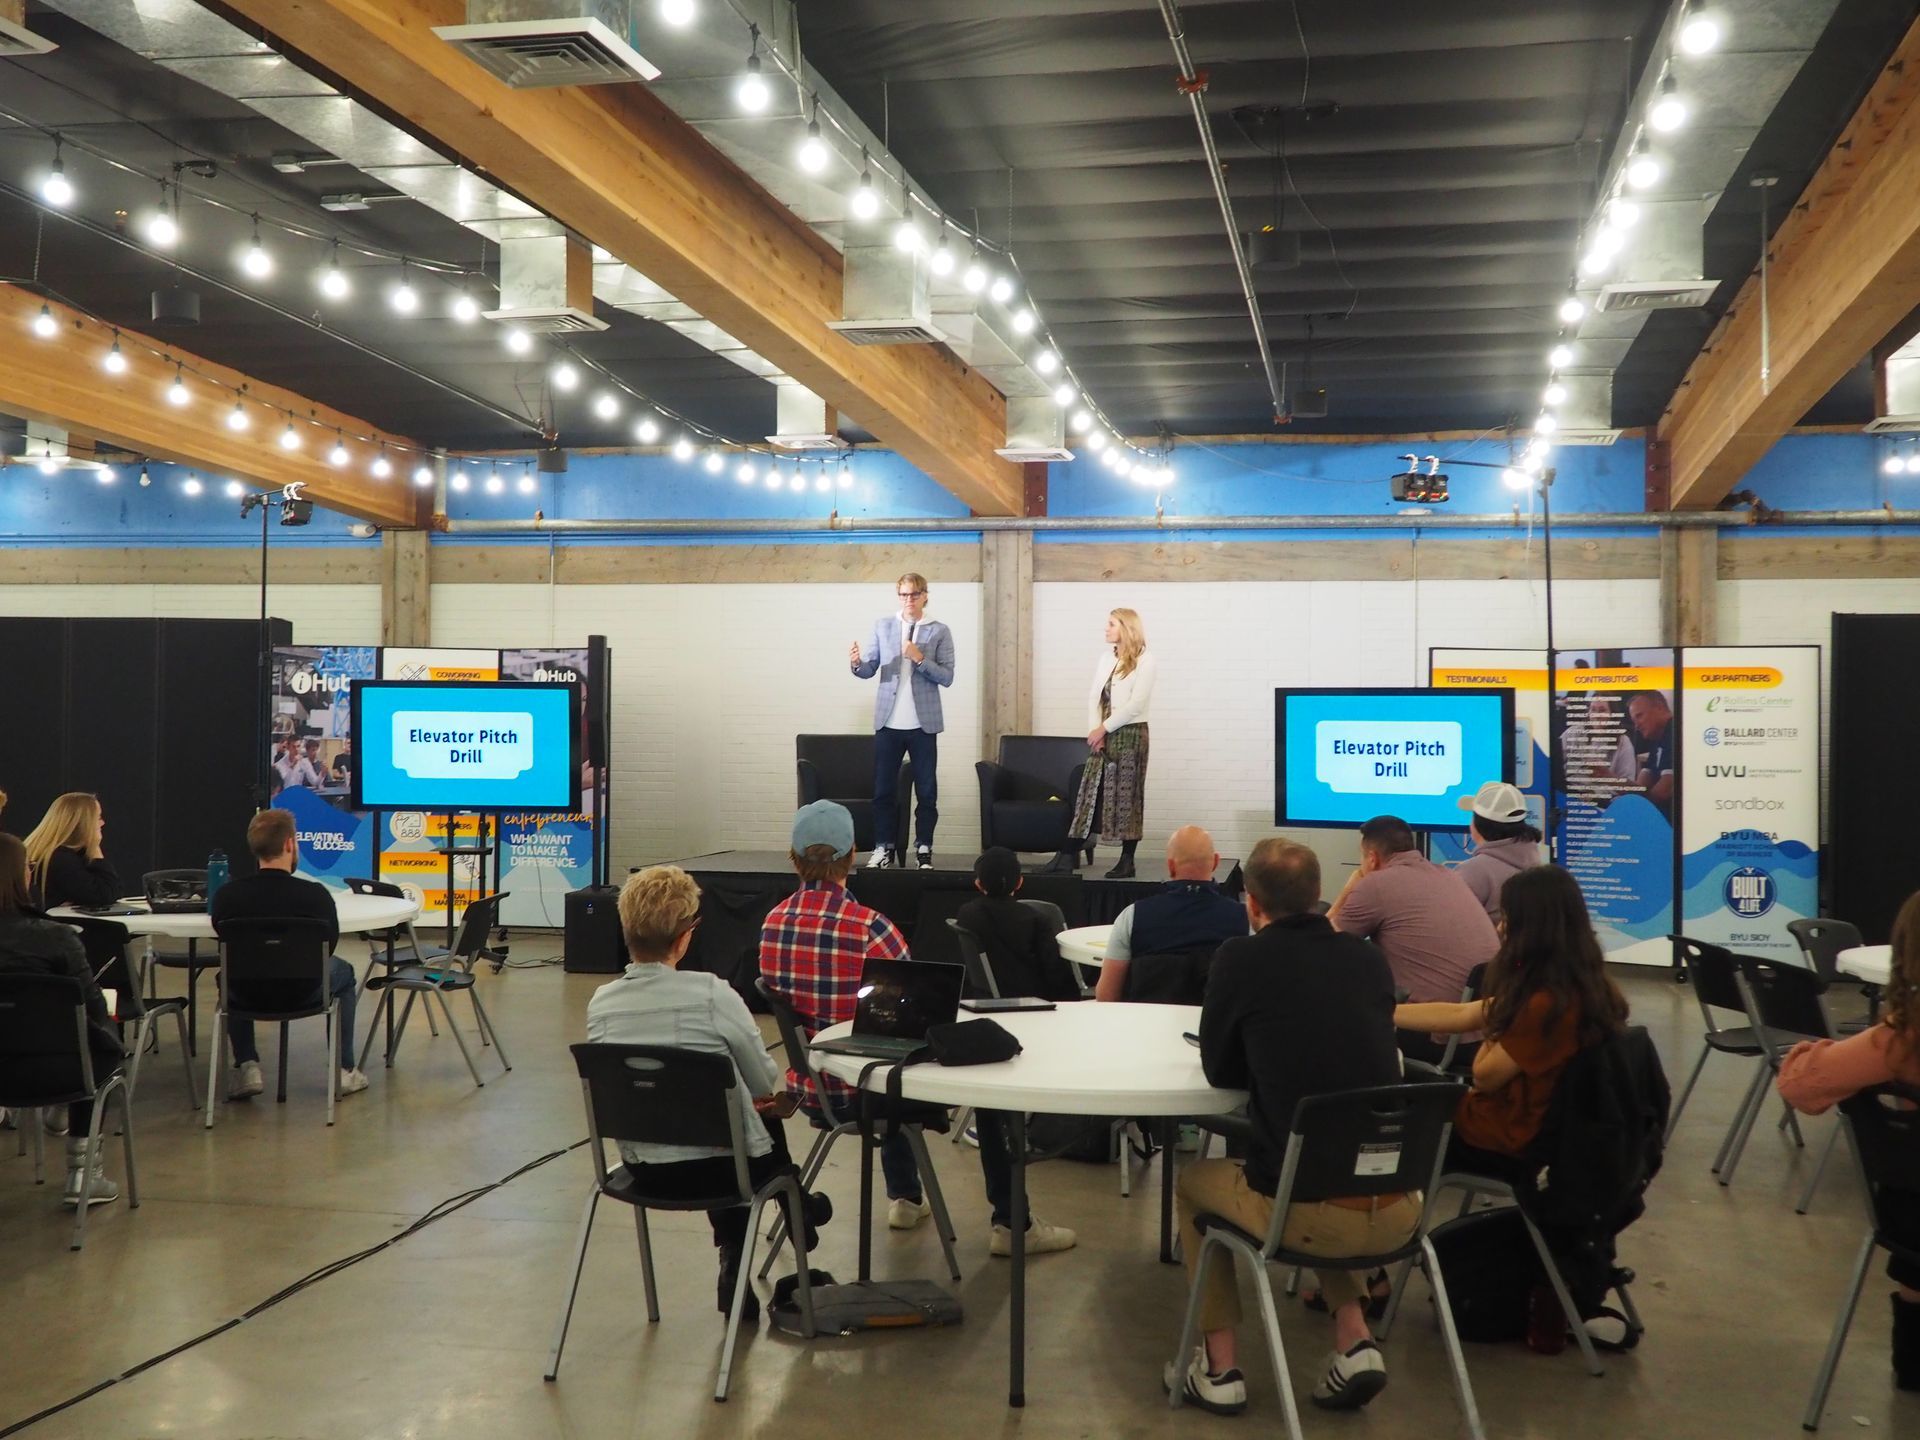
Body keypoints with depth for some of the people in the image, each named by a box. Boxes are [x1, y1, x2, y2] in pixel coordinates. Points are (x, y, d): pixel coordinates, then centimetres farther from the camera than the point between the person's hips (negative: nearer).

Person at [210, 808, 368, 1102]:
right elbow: (328, 946, -1)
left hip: (249, 994, 2)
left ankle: (248, 1067, 24)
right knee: (343, 972, 32)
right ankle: (344, 1071, 29)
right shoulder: (315, 895, -19)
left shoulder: (226, 895, -15)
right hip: (303, 994, -1)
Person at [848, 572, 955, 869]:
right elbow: (870, 670, 1)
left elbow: (947, 677, -6)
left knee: (926, 790, 4)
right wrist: (857, 663, -21)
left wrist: (920, 658, -18)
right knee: (883, 788, 5)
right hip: (888, 722, 1)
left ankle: (924, 848, 12)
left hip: (923, 723, -1)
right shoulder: (882, 626, 6)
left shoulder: (939, 631, 0)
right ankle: (884, 848, 13)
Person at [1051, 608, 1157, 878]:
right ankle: (1070, 854, 4)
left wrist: (1104, 728, -14)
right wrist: (1094, 730, -4)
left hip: (1130, 735, -6)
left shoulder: (1145, 662, -7)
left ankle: (1127, 860, 5)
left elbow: (1135, 704, -14)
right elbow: (1093, 696, 10)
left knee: (1126, 796, -1)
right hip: (1101, 735, 6)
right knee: (1090, 792, 4)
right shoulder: (1105, 657, 13)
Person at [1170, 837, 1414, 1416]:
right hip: (1399, 1209, 4)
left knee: (1193, 1181, 28)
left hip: (1310, 1212, -4)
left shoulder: (1242, 959, -4)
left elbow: (1221, 1072, 9)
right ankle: (1354, 1344, 22)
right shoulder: (1371, 959, 9)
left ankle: (1218, 1369, 26)